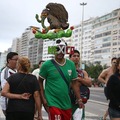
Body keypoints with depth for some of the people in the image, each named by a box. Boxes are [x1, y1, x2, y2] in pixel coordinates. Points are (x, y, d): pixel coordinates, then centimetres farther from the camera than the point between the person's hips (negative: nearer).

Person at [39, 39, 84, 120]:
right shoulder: (47, 65, -7)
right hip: (53, 103, -4)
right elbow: (40, 82, 1)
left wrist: (79, 99, 7)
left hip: (67, 103, 5)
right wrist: (43, 98, -5)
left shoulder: (71, 64, 5)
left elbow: (75, 83, 11)